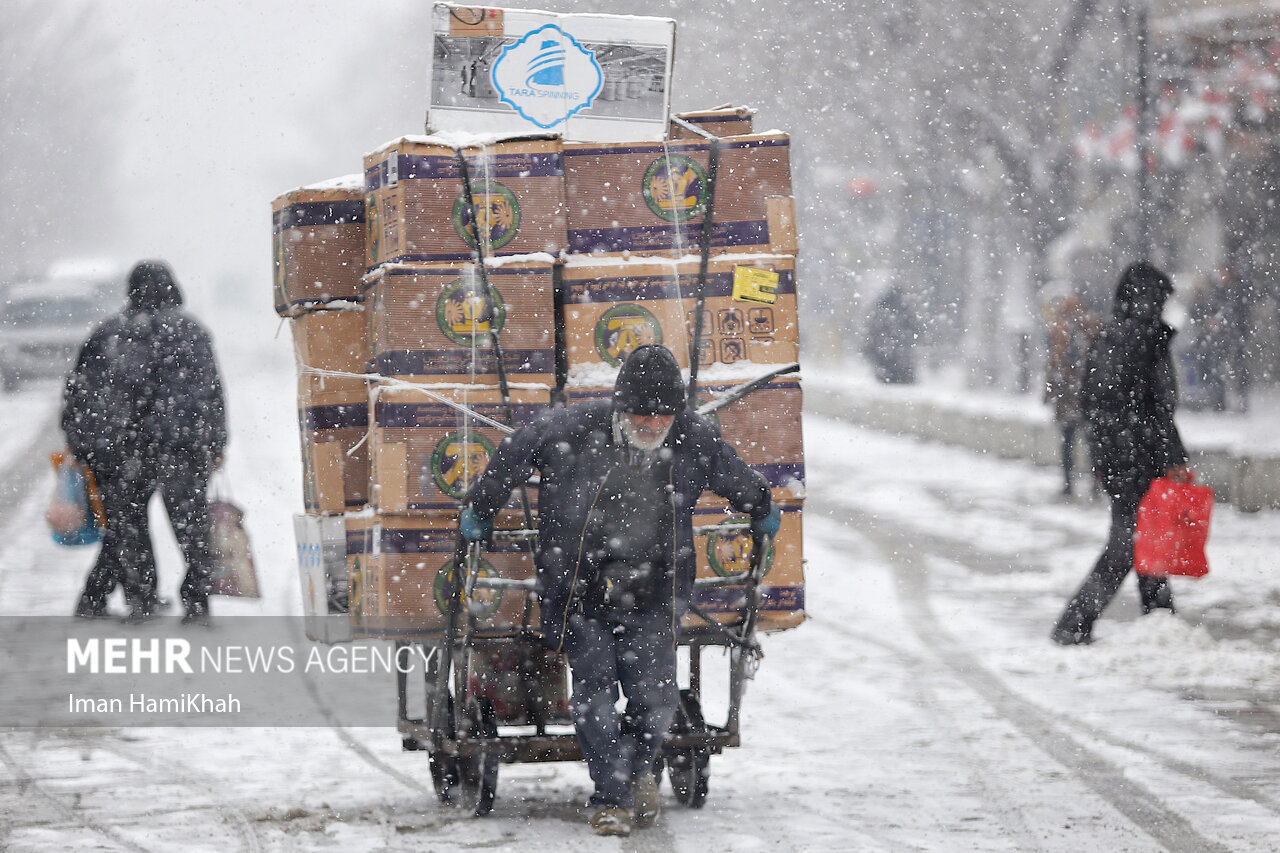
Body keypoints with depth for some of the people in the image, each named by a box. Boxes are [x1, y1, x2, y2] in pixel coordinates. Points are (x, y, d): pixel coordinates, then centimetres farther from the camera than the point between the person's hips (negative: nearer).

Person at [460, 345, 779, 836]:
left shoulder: (698, 442, -3)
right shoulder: (571, 431, -12)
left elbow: (740, 482, 20)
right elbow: (512, 458, 5)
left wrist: (762, 514, 38)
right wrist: (479, 512, 16)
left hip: (650, 599, 1)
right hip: (579, 591, -1)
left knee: (656, 696, -7)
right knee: (595, 689, -9)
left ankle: (638, 767, 24)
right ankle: (610, 796, 5)